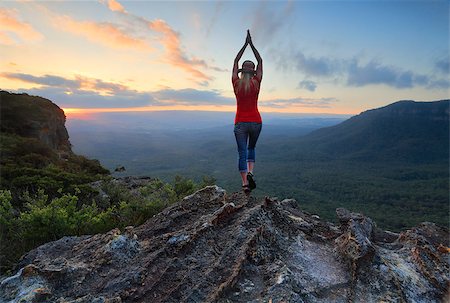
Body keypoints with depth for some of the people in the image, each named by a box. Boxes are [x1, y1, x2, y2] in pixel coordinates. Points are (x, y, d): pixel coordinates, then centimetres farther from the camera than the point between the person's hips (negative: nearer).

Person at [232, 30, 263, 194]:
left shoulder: (236, 83, -2)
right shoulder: (256, 82, -3)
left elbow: (236, 62, 13)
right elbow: (260, 61, 11)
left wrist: (245, 44, 20)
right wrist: (251, 44, 17)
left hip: (240, 123, 0)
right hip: (255, 122, 1)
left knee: (242, 153, 3)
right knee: (251, 148, 22)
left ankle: (245, 183, -5)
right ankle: (250, 173, 0)